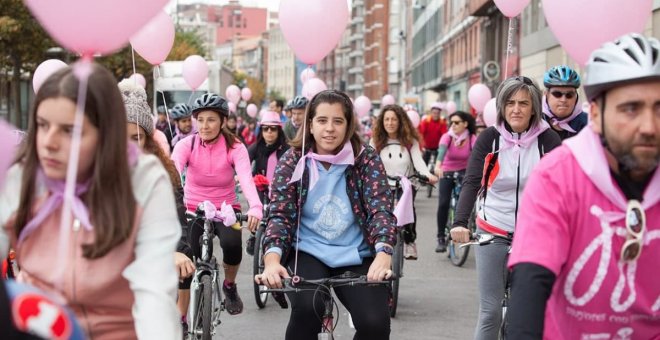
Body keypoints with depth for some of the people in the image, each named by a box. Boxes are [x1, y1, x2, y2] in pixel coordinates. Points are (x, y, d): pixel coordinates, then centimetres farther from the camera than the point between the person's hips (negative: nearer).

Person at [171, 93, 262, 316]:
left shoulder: (234, 147, -13)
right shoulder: (187, 145, -11)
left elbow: (246, 178, -30)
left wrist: (255, 207, -50)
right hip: (194, 210, 1)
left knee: (232, 244, -30)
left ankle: (230, 285, 3)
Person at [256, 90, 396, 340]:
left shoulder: (366, 160, -3)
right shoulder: (292, 161, -2)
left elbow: (381, 210, -12)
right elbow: (279, 214, -9)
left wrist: (383, 255, -33)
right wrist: (272, 260, -28)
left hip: (356, 256, 1)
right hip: (308, 253, -1)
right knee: (307, 310, -31)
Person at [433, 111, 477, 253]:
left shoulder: (472, 138, -15)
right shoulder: (447, 137, -16)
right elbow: (442, 150, -35)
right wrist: (438, 165, -55)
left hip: (465, 172, 0)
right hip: (447, 173, 0)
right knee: (443, 204, -11)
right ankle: (441, 238, 0)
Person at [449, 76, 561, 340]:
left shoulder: (548, 140, -4)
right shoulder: (489, 138, -4)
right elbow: (471, 183, -12)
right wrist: (459, 223, -28)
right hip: (492, 233, 0)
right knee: (490, 311, 2)